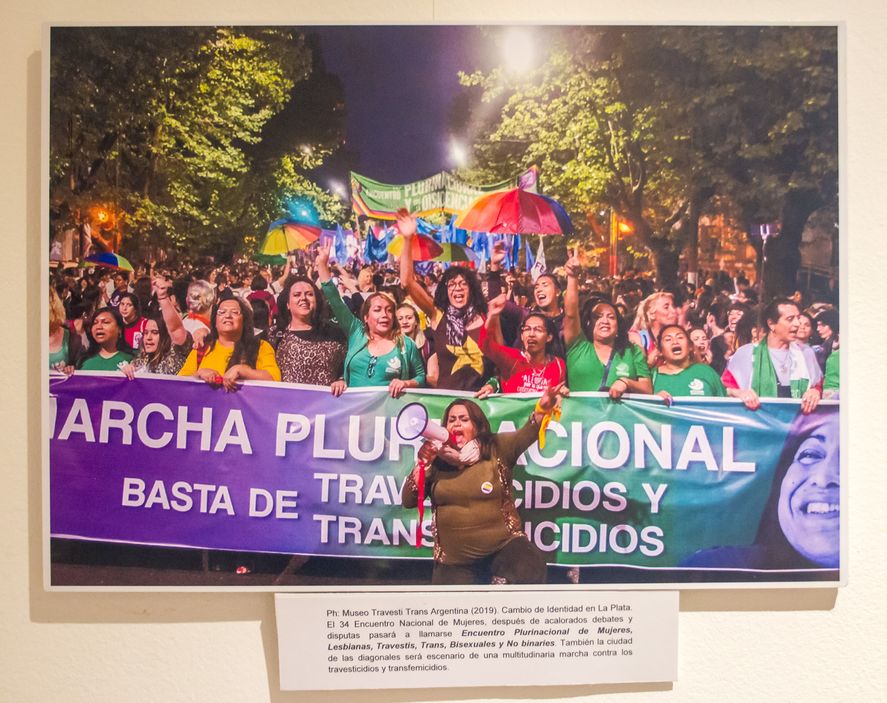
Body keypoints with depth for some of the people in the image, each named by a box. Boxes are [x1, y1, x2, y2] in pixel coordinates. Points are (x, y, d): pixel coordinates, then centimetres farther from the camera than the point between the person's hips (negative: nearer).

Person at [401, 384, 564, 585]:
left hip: (503, 547, -2)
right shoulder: (436, 459, 4)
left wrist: (542, 409, -37)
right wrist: (423, 464, -13)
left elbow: (526, 434, -18)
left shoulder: (496, 449, 0)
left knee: (529, 571, -28)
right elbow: (407, 501, -1)